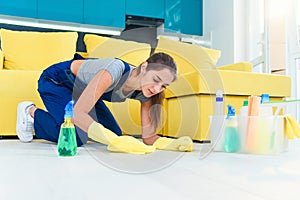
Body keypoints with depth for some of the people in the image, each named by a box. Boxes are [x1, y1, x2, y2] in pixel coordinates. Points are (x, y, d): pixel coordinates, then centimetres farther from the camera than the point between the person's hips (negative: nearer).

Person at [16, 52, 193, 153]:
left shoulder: (145, 93, -19)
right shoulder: (116, 70, -40)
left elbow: (148, 137, -18)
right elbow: (78, 113, -45)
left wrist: (175, 143, -36)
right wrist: (117, 141, -52)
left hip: (82, 89, 7)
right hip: (56, 81, -7)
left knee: (114, 133, 4)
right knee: (77, 138, -22)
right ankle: (31, 112, 8)